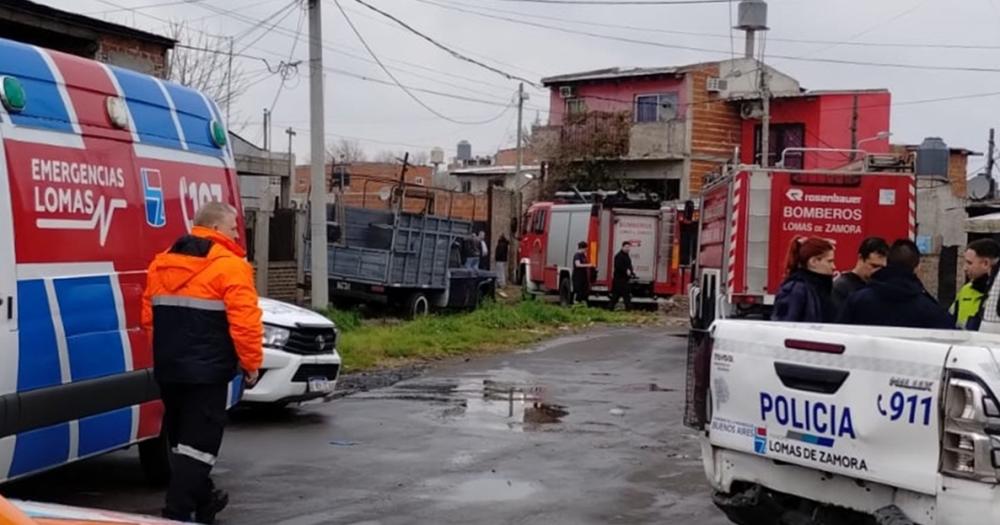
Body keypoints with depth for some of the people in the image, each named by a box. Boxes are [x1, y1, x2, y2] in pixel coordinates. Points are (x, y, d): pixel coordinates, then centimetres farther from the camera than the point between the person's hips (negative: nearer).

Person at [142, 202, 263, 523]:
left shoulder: (161, 263, 13)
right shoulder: (230, 266, -11)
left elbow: (149, 316, 16)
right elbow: (244, 321, -17)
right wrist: (251, 363, -6)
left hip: (168, 368, 8)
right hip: (207, 370, -8)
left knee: (181, 438, 19)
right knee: (198, 442, -3)